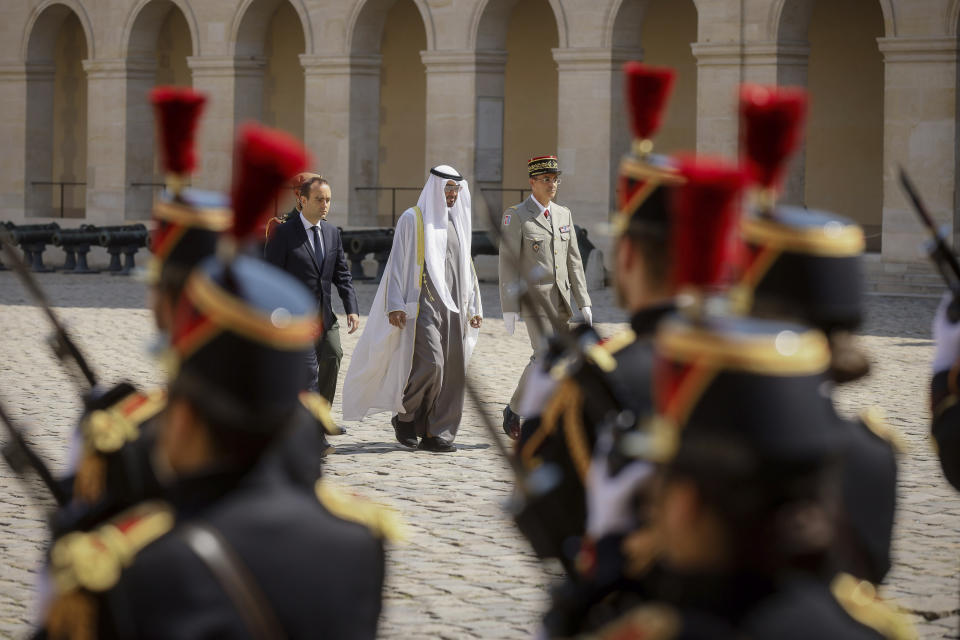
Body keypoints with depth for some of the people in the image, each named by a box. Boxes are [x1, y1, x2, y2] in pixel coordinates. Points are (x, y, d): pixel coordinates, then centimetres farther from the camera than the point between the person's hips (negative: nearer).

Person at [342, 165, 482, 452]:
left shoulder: (458, 222, 17)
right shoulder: (413, 219, -1)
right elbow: (398, 262, -4)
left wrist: (474, 307, 16)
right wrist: (395, 306, -13)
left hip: (453, 307, 6)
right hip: (423, 305, -6)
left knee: (452, 371, -1)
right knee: (429, 364, -18)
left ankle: (435, 434, 5)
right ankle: (404, 416, 4)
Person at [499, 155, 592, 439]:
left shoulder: (563, 214, 11)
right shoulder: (516, 216, -7)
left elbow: (573, 262, 12)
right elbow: (508, 264, -9)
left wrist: (584, 303, 5)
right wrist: (509, 309, -14)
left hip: (560, 299, 6)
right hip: (533, 298, -6)